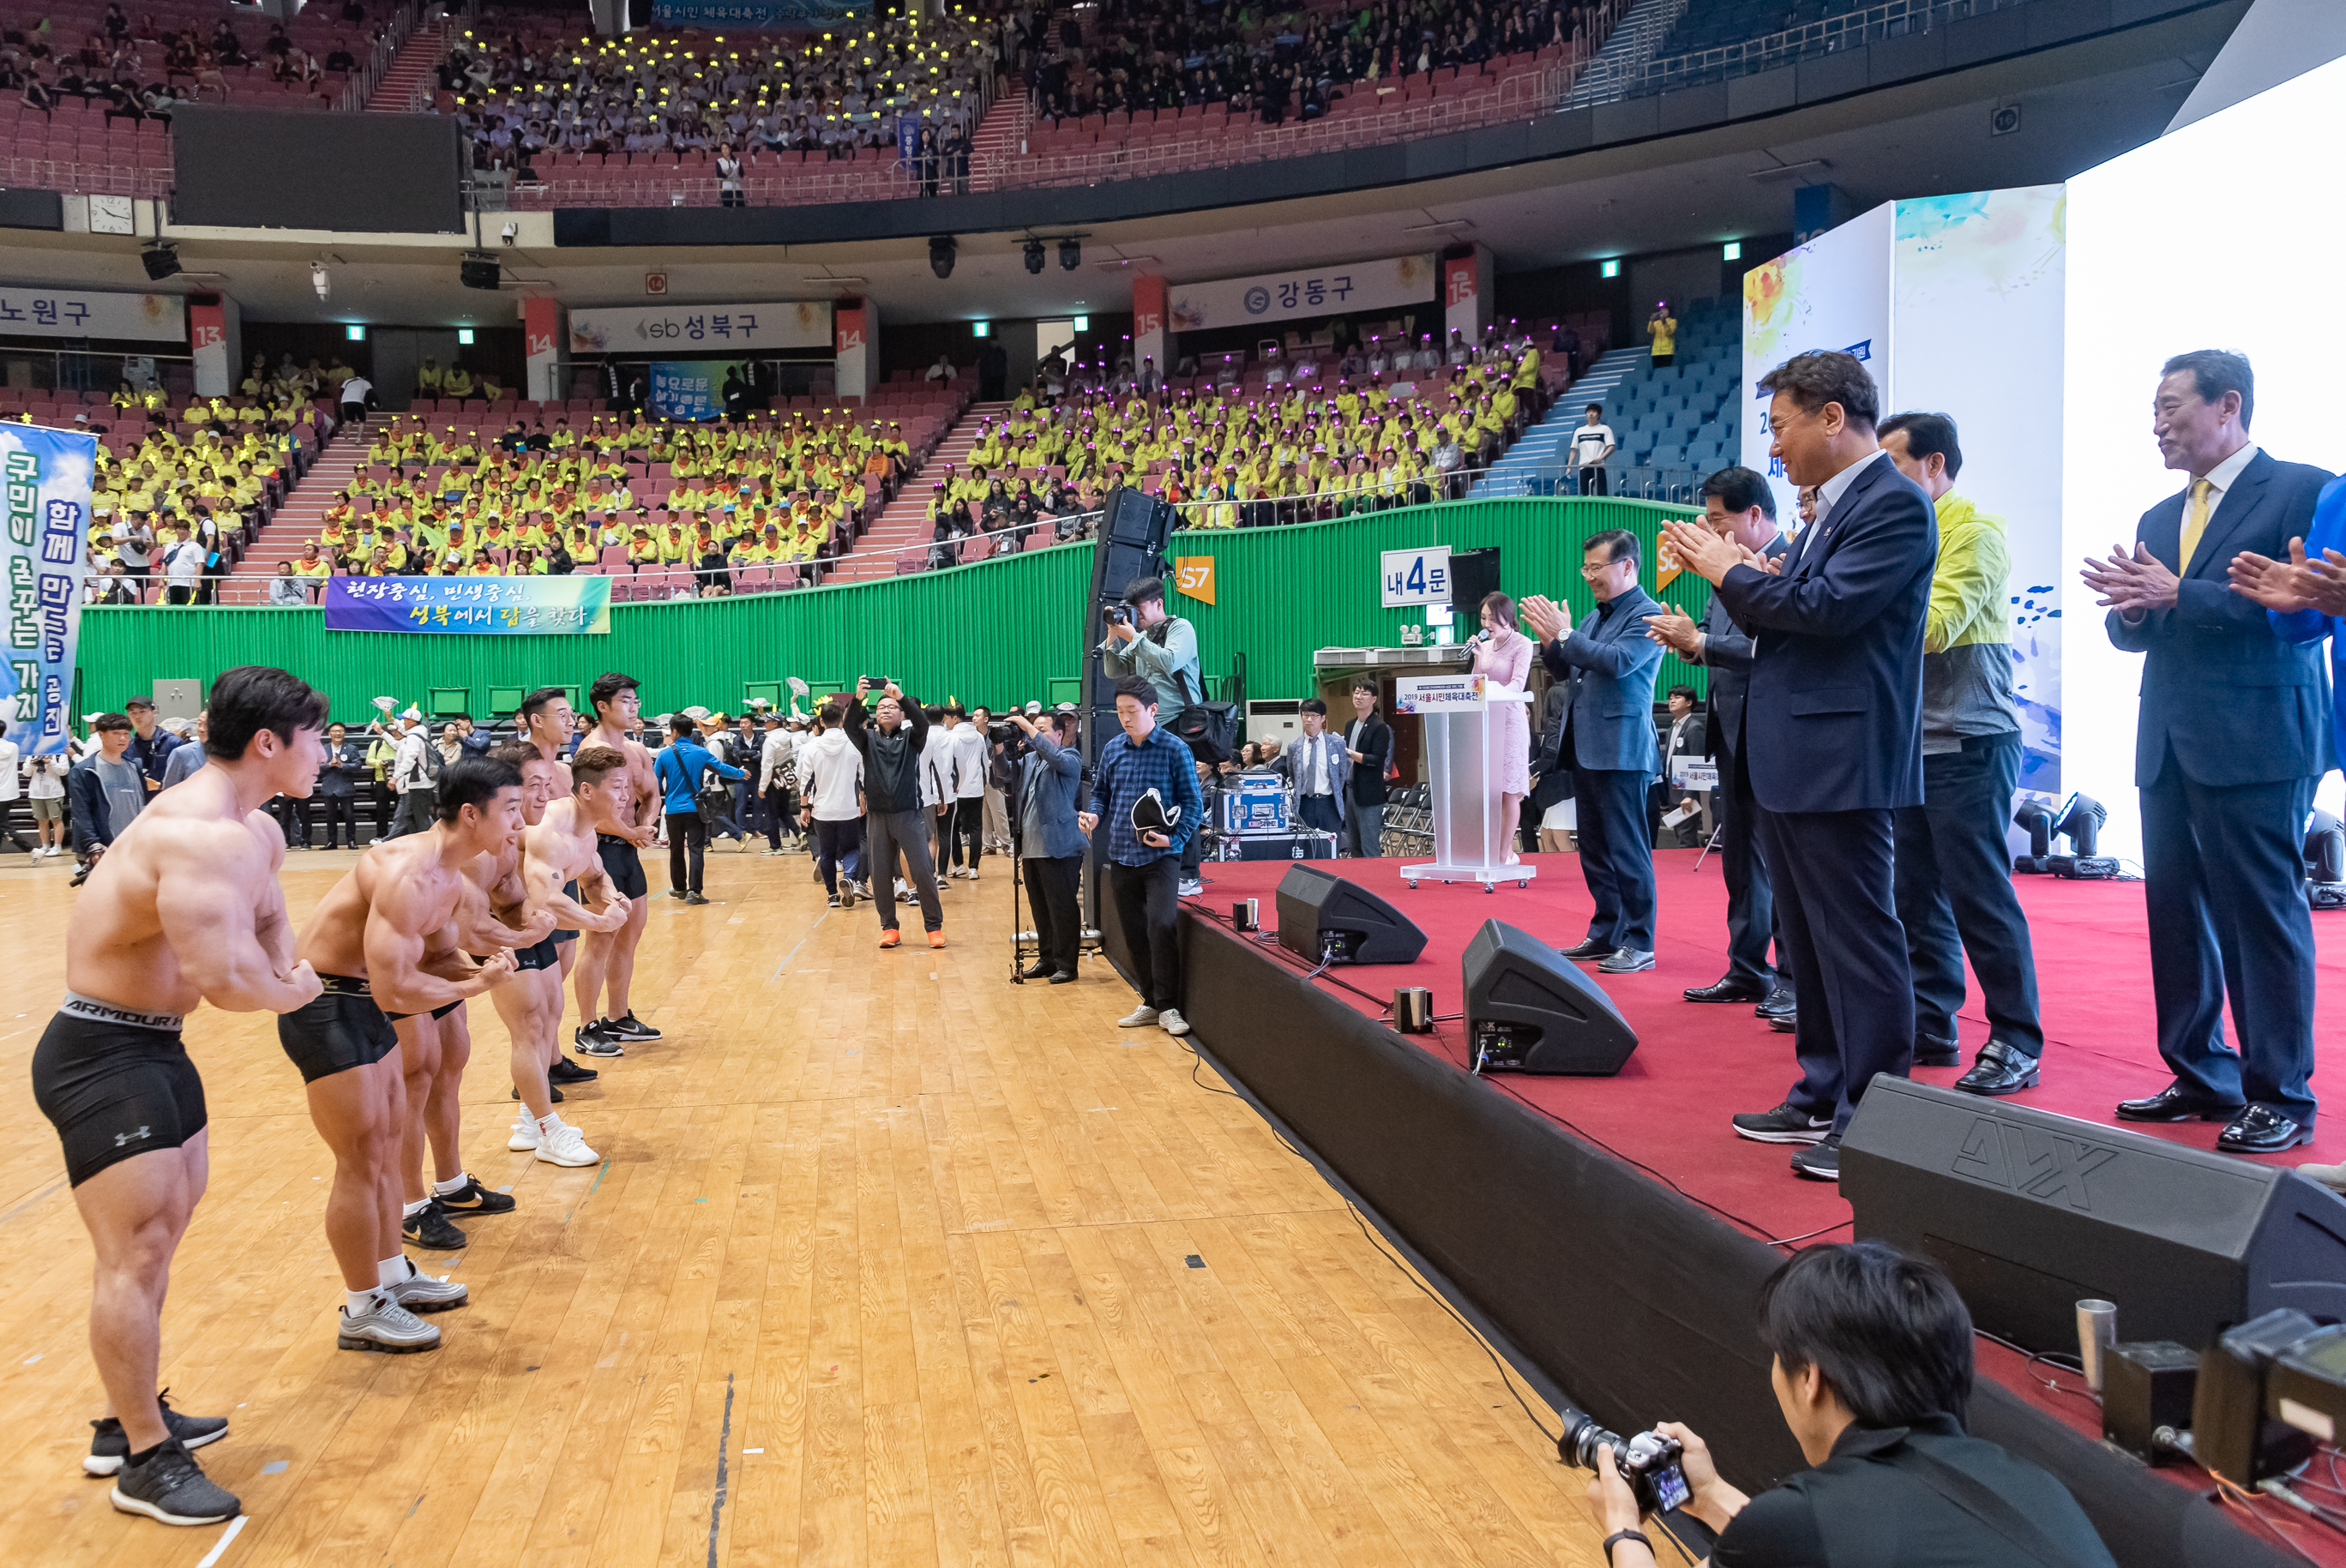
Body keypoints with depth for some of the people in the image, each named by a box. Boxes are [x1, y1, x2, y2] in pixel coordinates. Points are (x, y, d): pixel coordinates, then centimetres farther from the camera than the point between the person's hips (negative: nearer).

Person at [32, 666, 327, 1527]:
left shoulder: (256, 834, 6)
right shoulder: (199, 836, -27)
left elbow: (269, 917, 25)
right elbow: (222, 977, -35)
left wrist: (284, 967, 4)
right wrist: (287, 994, -14)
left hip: (157, 1050, 11)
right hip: (99, 1058, -11)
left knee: (160, 1238, 20)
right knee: (136, 1254, -5)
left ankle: (125, 1420, 35)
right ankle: (145, 1460, 8)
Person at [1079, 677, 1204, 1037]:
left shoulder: (1175, 750, -5)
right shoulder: (1112, 749, 8)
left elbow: (1192, 802, -3)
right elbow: (1101, 792, 20)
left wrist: (1175, 838, -17)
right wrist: (1094, 815, -1)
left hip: (1159, 856, -5)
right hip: (1121, 856, 5)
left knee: (1161, 925, -17)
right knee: (1133, 933, 9)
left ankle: (1168, 1007, -5)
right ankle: (1150, 1003, 22)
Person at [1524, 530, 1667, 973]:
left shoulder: (1647, 614, -8)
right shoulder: (1596, 618, 18)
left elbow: (1618, 661, -22)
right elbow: (1562, 670, 21)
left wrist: (1564, 634, -18)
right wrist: (1549, 638, 2)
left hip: (1621, 748, -9)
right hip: (1586, 748, 9)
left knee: (1627, 848, -5)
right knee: (1594, 847, 14)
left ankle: (1639, 942, 1)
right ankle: (1606, 933, 23)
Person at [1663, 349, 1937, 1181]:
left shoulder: (1894, 505, -12)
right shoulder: (1830, 509, 18)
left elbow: (1826, 608, -22)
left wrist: (1728, 570, -10)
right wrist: (1727, 572, 5)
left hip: (1839, 761, -10)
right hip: (1788, 763, 10)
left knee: (1857, 940, -4)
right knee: (1806, 942, 16)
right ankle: (1823, 1097, 27)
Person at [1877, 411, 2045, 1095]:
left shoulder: (1975, 530, -8)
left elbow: (1933, 627, -19)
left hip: (1967, 741, -8)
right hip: (1910, 740, 8)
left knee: (1980, 894, -4)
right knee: (1918, 892, 11)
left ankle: (2016, 1042, 5)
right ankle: (1931, 1027, 21)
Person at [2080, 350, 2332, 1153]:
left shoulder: (2301, 490, -4)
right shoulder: (2159, 518, 18)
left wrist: (2178, 594, -17)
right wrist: (2132, 610, -6)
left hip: (2257, 745, -7)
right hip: (2170, 747, 8)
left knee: (2261, 914, -3)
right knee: (2176, 911, 10)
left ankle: (2280, 1094, 6)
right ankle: (2200, 1075, 21)